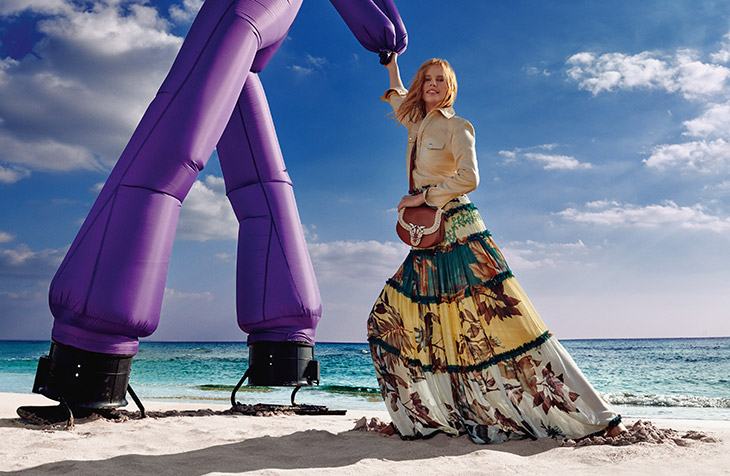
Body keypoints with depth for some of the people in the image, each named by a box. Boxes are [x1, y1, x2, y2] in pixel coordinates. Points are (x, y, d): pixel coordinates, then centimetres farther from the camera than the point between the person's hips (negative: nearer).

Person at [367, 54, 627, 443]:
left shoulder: (456, 127, -1)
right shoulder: (417, 126, 18)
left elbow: (469, 178, -13)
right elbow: (397, 96, 41)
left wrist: (423, 195, -10)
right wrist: (391, 60, 42)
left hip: (460, 233, -8)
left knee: (502, 320, -13)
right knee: (389, 319, 5)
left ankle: (592, 414, -4)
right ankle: (422, 414, 15)